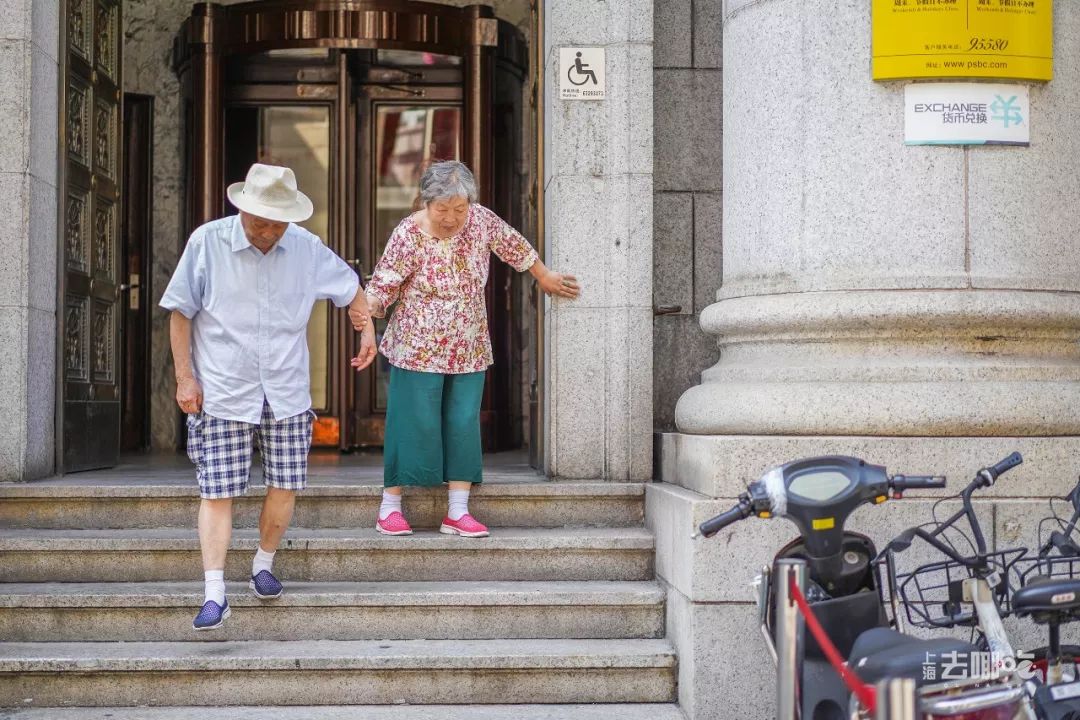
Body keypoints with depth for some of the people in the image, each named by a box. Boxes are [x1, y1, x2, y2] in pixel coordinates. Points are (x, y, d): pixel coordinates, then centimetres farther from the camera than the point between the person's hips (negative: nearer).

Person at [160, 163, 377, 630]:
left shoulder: (306, 247, -1)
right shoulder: (207, 242, -8)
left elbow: (350, 286, 18)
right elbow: (181, 312, -1)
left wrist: (367, 329, 12)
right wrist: (185, 377, -4)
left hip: (288, 393, 3)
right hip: (223, 394, -3)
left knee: (285, 487, 7)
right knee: (217, 492, -5)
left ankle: (263, 566, 29)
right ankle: (215, 595, -3)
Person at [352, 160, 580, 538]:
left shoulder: (481, 220, -5)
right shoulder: (408, 236, -17)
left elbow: (513, 245, 12)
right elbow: (383, 285, -16)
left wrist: (545, 277, 22)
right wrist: (364, 308, -37)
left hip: (468, 349, 4)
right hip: (418, 349, -4)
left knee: (463, 425, 4)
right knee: (414, 424, -3)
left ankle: (457, 513, 11)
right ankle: (390, 508, 10)